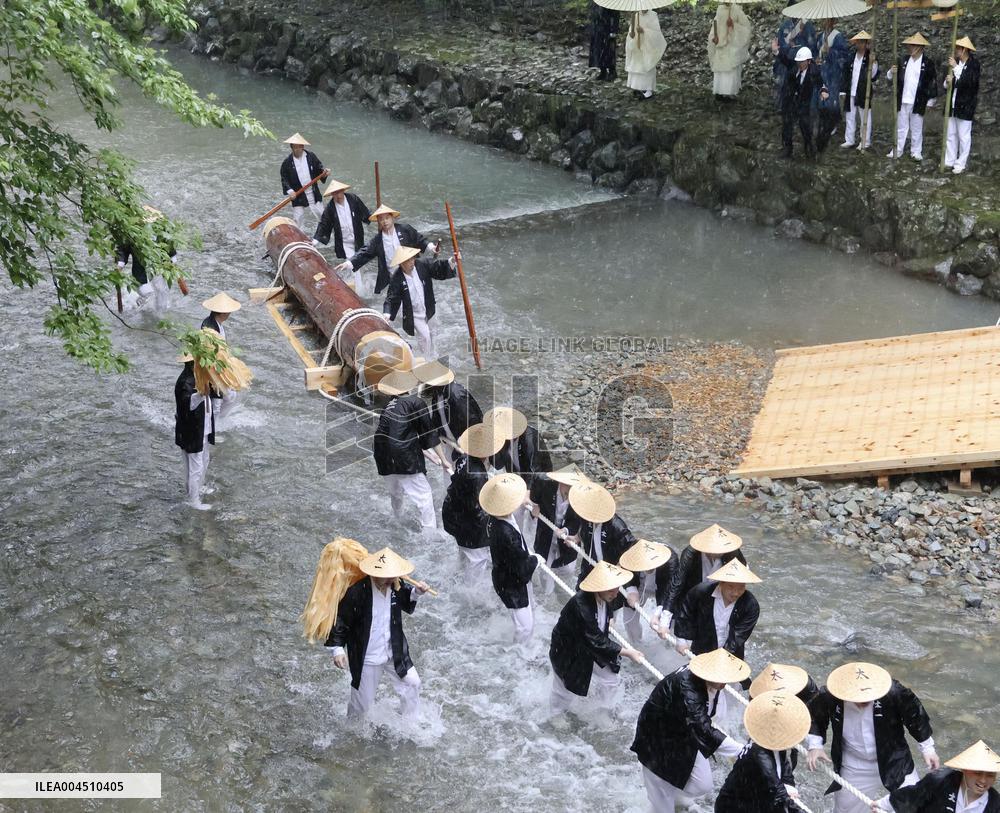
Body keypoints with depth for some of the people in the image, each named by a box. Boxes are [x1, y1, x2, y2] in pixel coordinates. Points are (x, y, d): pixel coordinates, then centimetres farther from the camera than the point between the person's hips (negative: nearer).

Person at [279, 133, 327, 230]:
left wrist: (324, 172, -18)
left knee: (323, 217, 11)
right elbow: (284, 179, -5)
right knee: (297, 220, -2)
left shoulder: (311, 157, 0)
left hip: (314, 194, 2)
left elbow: (319, 169, 6)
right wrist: (289, 191, -20)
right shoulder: (287, 163, -6)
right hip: (298, 196, -2)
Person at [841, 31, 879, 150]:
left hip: (864, 93, -5)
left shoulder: (870, 58, -6)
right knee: (850, 117, 12)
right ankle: (849, 140, 21)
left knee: (865, 117, 4)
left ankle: (865, 142, 10)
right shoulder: (851, 57, 8)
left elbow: (874, 76, -11)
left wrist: (873, 63, -25)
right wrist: (844, 90, 10)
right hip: (851, 93, 5)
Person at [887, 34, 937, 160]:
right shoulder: (904, 61, 6)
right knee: (901, 127, 10)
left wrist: (929, 102, -6)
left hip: (918, 102, -4)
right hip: (902, 101, 4)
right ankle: (897, 150, 17)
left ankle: (916, 152, 15)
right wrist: (891, 72, -10)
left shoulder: (928, 63, -6)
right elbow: (893, 77, 14)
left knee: (916, 129, 7)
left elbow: (932, 83, -4)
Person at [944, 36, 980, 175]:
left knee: (963, 136, 2)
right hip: (952, 105, 6)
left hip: (965, 106, -6)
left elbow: (968, 82, -24)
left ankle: (961, 164, 9)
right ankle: (949, 161, 23)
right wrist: (947, 83, -13)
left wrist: (956, 67, -22)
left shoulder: (973, 64, -11)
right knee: (951, 134, 13)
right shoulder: (956, 62, 4)